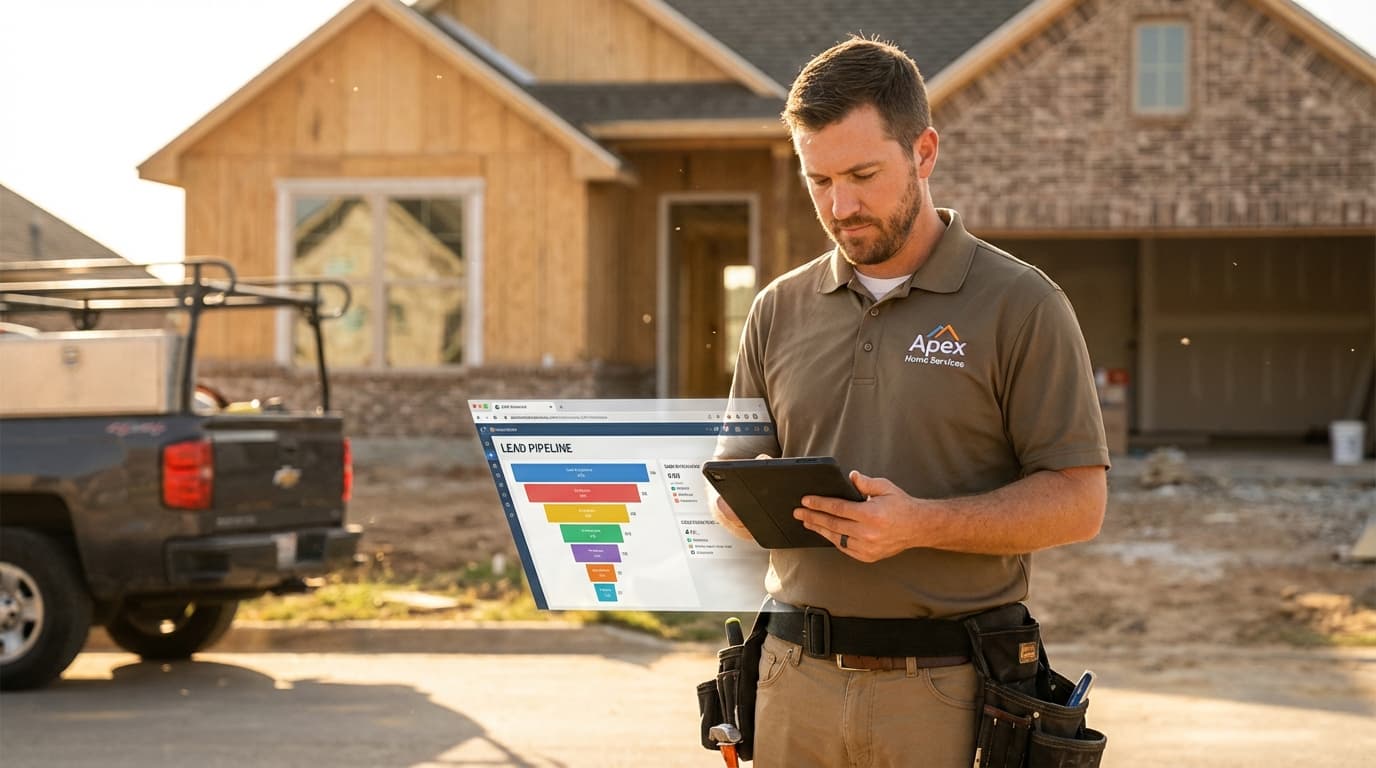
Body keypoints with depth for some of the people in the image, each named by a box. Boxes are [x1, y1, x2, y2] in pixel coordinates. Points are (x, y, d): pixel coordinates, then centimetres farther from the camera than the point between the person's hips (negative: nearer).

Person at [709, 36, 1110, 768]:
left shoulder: (1020, 304, -2)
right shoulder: (780, 310, 12)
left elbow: (1077, 501, -6)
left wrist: (920, 524, -19)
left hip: (949, 689, -3)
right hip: (795, 679, 4)